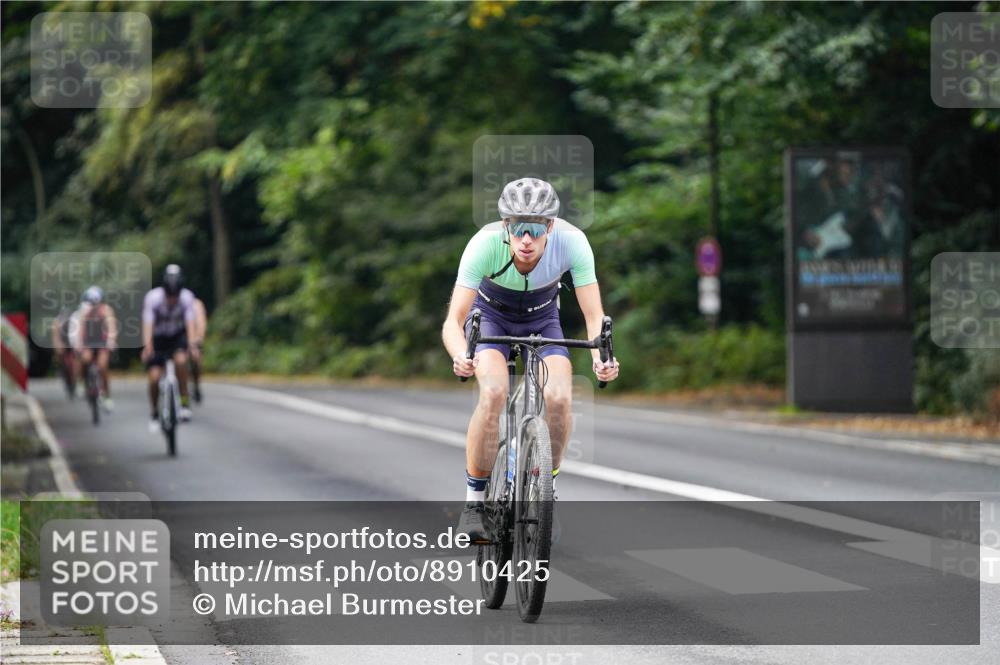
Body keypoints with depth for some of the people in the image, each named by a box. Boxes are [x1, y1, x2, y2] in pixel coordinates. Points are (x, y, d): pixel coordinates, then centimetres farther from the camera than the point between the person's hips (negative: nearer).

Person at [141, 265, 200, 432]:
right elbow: (148, 324, -37)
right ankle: (154, 415, 13)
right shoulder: (153, 298, -29)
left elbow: (190, 322, -32)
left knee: (181, 360, -31)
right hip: (158, 338, 0)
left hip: (177, 336, 0)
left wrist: (193, 345, -49)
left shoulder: (187, 297, -25)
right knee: (154, 378, -10)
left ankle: (184, 402, -19)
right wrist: (147, 347, -53)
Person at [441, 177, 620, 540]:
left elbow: (594, 316, -29)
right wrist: (460, 355, -58)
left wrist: (601, 356, -49)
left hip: (542, 318, 1)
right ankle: (474, 501, -15)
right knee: (494, 393, -28)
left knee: (558, 398, -24)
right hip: (491, 315, -1)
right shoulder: (485, 243, -35)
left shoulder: (572, 241, -32)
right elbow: (453, 321, -36)